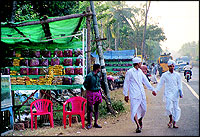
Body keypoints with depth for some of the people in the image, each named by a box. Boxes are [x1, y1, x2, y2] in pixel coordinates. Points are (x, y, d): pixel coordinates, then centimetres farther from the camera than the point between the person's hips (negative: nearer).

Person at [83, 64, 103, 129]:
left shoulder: (98, 75, 9)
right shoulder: (89, 76, -14)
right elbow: (85, 84, -8)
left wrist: (99, 88, 12)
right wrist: (90, 89, -2)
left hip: (97, 93, 7)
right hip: (91, 93, -7)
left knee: (96, 109, 10)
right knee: (90, 109, -4)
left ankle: (95, 123, 17)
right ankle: (89, 124, 2)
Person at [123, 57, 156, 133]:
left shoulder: (140, 71, 13)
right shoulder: (129, 72, -6)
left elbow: (145, 81, 21)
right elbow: (126, 83, -4)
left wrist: (152, 89, 22)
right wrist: (126, 94, -5)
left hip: (141, 93, 6)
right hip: (134, 94, -6)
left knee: (143, 109, 10)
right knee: (134, 110, -11)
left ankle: (140, 120, 36)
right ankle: (138, 126, -9)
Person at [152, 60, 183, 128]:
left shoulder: (177, 75, 7)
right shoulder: (164, 75, 4)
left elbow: (179, 85, 11)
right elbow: (160, 84, 5)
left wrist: (181, 92, -2)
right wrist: (155, 91, -6)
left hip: (175, 94, 2)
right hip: (168, 93, -2)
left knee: (176, 108, 1)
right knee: (169, 107, -17)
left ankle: (174, 123, 12)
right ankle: (171, 120, 8)